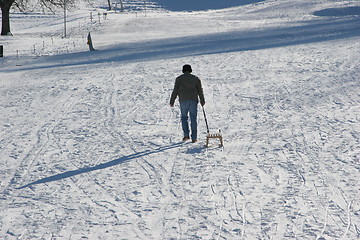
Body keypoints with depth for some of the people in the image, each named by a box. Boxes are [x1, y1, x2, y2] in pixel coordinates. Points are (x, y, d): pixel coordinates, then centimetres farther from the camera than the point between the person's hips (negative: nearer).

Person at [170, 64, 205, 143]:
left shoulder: (179, 78, 3)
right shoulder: (196, 78, 9)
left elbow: (175, 91, -1)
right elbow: (200, 91, 10)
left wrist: (172, 101, 4)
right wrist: (202, 101, 19)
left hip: (183, 100, -1)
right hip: (193, 100, 1)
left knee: (184, 117, 13)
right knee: (193, 118, 4)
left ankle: (186, 135, 1)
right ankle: (194, 138, 1)